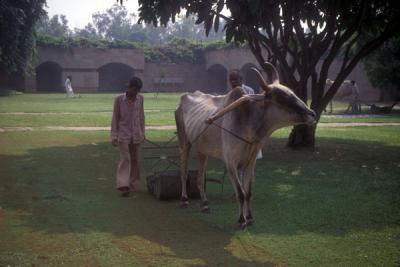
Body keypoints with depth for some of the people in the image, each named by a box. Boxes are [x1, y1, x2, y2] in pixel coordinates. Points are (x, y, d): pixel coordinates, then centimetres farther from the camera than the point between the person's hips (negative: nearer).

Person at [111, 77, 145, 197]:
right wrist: (114, 136, -6)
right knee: (125, 159, -12)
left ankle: (133, 185, 17)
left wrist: (142, 132, 12)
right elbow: (115, 118, -4)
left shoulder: (140, 98, 3)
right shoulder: (119, 99, -7)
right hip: (123, 134, -4)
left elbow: (141, 116, 11)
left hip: (136, 135, 4)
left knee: (134, 160, 8)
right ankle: (123, 185, -14)